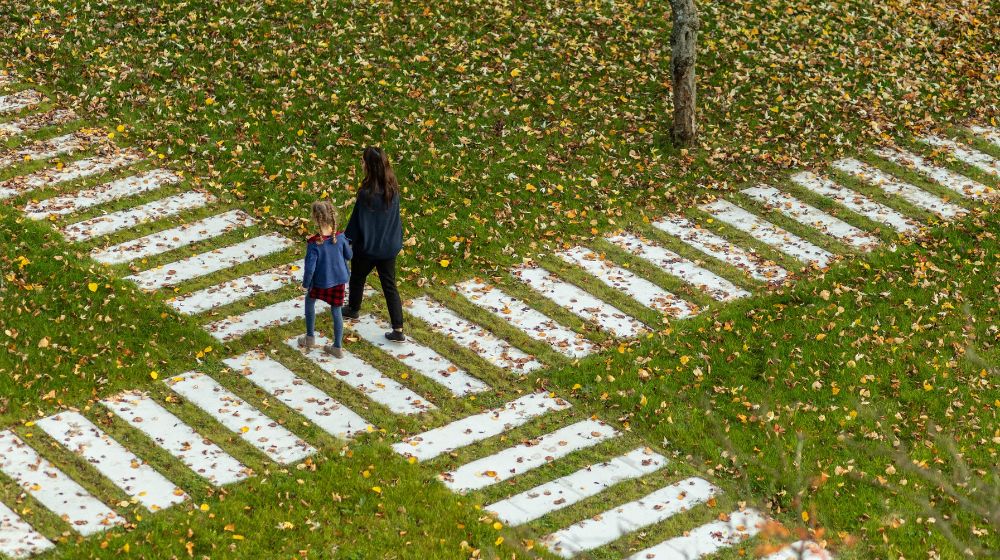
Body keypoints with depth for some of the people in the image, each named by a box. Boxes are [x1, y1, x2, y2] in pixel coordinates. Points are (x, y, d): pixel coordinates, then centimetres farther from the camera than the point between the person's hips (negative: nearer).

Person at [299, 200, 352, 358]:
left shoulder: (314, 243, -27)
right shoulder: (340, 238, -16)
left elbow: (310, 267, -21)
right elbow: (348, 256, 0)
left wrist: (305, 283, -4)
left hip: (320, 281, -3)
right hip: (339, 279, 3)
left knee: (309, 301, 26)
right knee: (336, 310, 16)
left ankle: (310, 337, 38)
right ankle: (338, 347, 23)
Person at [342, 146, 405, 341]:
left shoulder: (367, 193, -27)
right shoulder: (393, 189, -8)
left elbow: (357, 222, -17)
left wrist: (346, 241, -3)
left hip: (367, 247, -4)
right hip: (389, 246, 5)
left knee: (357, 278, 24)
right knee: (389, 285, 10)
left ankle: (353, 309, 48)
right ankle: (398, 330, 5)